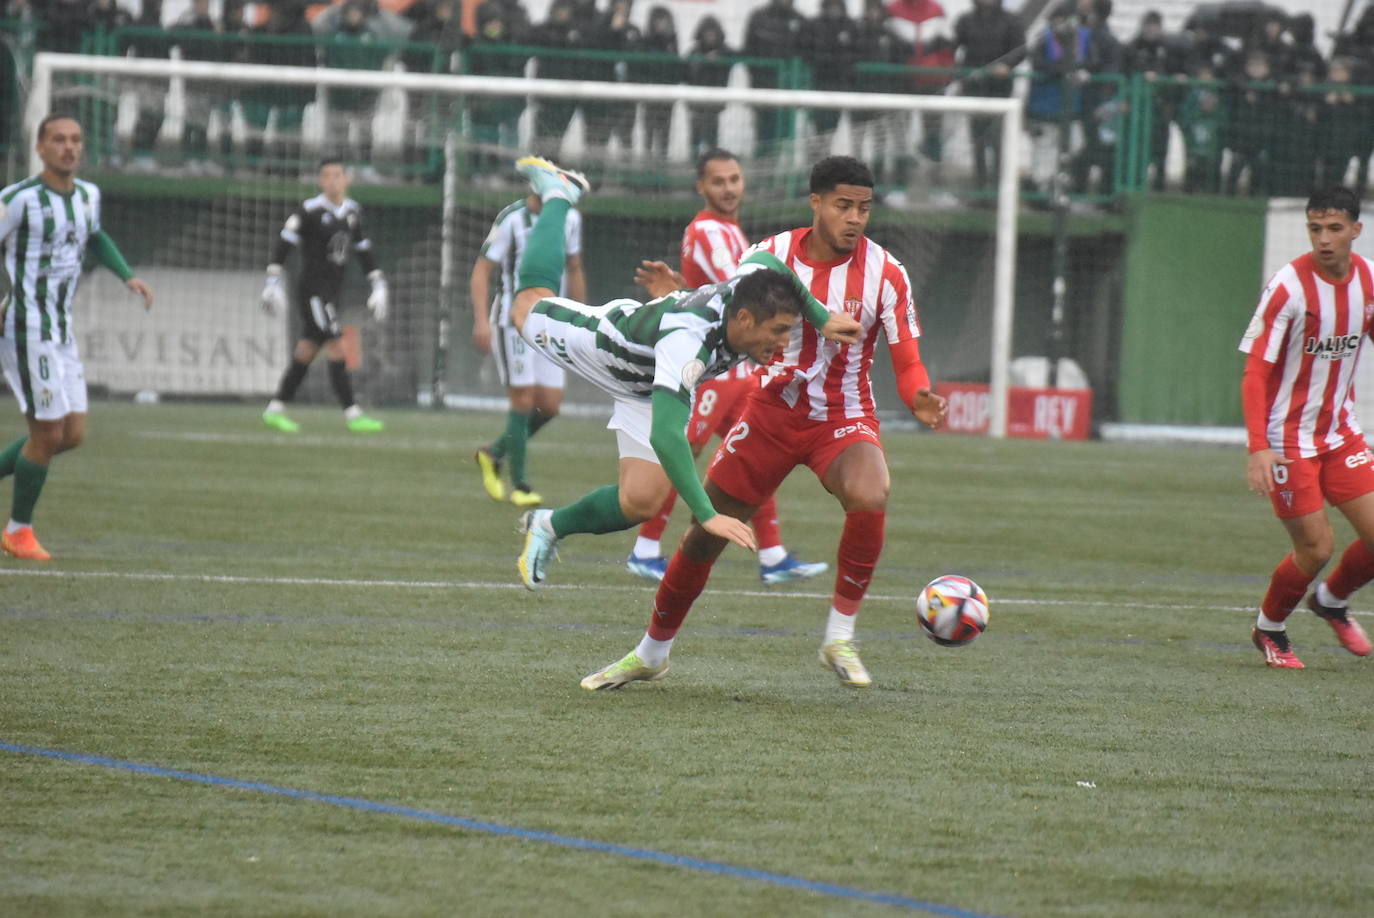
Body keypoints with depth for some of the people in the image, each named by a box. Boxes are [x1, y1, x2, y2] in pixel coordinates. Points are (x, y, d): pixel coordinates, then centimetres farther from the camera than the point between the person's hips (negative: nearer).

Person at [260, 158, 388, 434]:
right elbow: (284, 243, -10)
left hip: (331, 292, 7)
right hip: (312, 290, -7)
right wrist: (274, 281, -14)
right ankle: (353, 416, -15)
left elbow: (363, 249, 20)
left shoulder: (352, 211, 11)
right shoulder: (310, 210, -11)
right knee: (336, 350, -13)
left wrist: (378, 285, 17)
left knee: (306, 352, 10)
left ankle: (275, 410, 19)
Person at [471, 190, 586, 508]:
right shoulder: (512, 219, -10)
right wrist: (481, 320, -18)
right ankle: (519, 485, 1)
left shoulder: (570, 218, 8)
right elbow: (482, 270, -8)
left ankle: (493, 454, 22)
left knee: (550, 405, 0)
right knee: (524, 401, -8)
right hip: (514, 321, -6)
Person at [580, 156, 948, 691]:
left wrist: (920, 400, -31)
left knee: (869, 497, -35)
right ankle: (652, 652, 28)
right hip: (772, 413, 2)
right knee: (706, 534, 5)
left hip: (843, 420, -2)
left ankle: (840, 637, -18)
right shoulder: (771, 255, -6)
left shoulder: (885, 274, -12)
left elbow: (906, 364, -9)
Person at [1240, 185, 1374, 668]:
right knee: (1316, 547, -6)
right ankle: (1269, 629, 22)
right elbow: (1255, 370, -18)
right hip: (1288, 439, -6)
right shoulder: (1288, 286, -20)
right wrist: (1259, 447, -27)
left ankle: (1331, 601, 30)